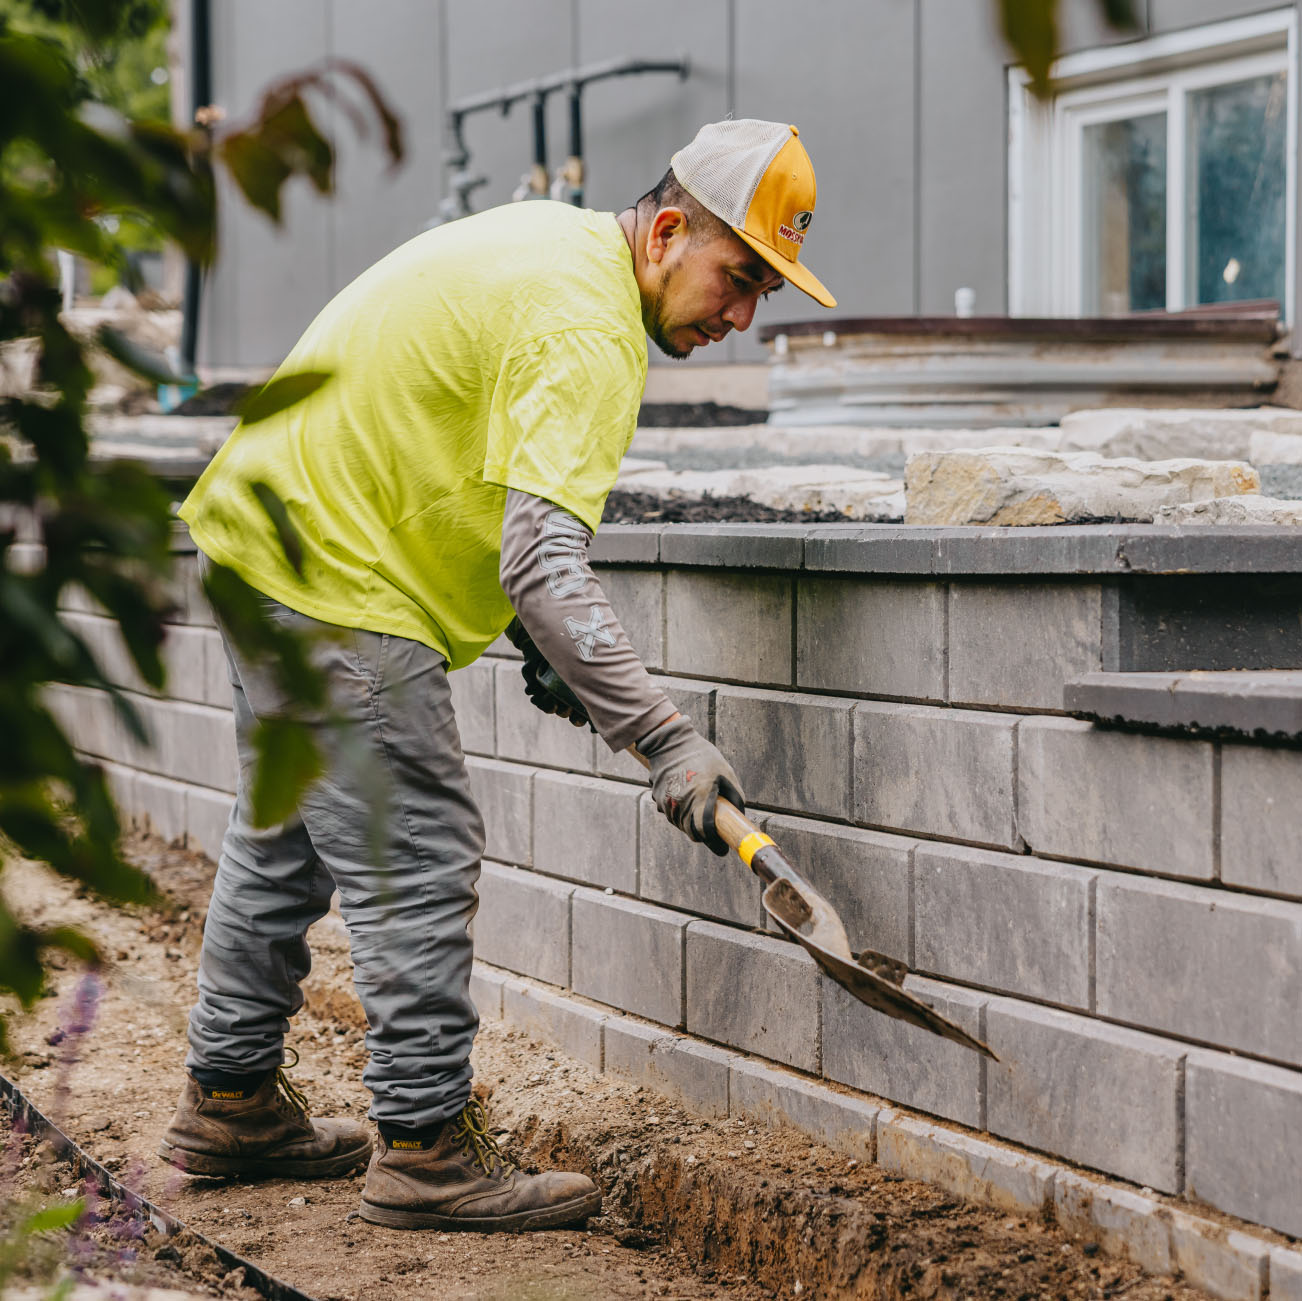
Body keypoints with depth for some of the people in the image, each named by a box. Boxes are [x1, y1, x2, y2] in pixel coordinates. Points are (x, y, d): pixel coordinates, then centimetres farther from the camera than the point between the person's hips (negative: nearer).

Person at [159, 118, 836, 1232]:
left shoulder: (550, 238, 9)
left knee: (286, 840, 19)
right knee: (416, 863, -7)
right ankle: (429, 1150, -2)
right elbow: (545, 561, -33)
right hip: (335, 589, -11)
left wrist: (529, 629, 14)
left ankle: (231, 1105, 30)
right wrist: (665, 740, -36)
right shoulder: (586, 334, -22)